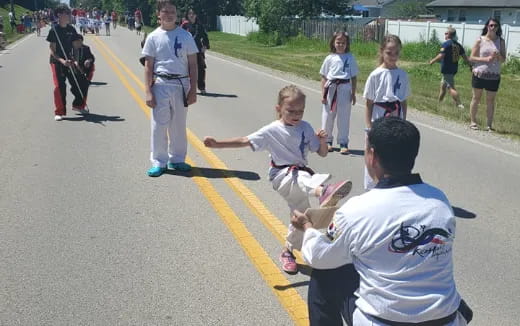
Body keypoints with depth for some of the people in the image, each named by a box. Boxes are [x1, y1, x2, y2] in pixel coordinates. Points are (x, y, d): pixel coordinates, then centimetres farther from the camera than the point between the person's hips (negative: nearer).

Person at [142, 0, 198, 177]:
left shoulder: (185, 36, 2)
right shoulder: (153, 37, 0)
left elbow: (192, 64, 3)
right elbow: (148, 67, 1)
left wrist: (193, 90, -2)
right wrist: (148, 92, -6)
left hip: (182, 85, 1)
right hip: (161, 85, -1)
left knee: (179, 125, 11)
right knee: (159, 125, 1)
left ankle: (176, 159, 25)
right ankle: (158, 162, 11)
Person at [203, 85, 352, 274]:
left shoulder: (306, 128, 2)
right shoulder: (272, 130, -7)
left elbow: (322, 154, 6)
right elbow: (245, 141, -10)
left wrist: (322, 141, -16)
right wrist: (217, 144, -18)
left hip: (301, 177, 5)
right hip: (282, 176, -5)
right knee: (301, 178, -37)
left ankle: (288, 251, 31)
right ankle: (323, 192, -71)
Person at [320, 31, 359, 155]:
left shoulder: (350, 57, 3)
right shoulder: (329, 58, 4)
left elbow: (354, 77, 6)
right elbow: (324, 77, 6)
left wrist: (353, 93, 2)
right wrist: (323, 94, 1)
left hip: (345, 88, -1)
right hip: (331, 88, 1)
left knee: (344, 116, 2)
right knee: (328, 115, 7)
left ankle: (343, 143, 11)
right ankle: (327, 141, 24)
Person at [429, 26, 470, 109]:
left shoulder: (446, 44, -13)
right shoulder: (458, 45, 9)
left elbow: (441, 56, -21)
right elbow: (465, 57, 7)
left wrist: (432, 61, -7)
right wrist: (470, 66, 13)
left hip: (447, 70, -8)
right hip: (454, 69, 8)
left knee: (451, 88, -11)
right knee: (443, 86, 21)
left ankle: (459, 105, -21)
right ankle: (439, 102, 31)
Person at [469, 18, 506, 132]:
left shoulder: (501, 41, 4)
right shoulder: (480, 40, -2)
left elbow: (503, 60, 4)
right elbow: (471, 58, -3)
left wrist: (498, 56, -17)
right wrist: (485, 59, -17)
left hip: (494, 76, 2)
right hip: (479, 74, -1)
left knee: (491, 101, 5)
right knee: (476, 98, 7)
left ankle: (489, 125, 11)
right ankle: (473, 122, 17)